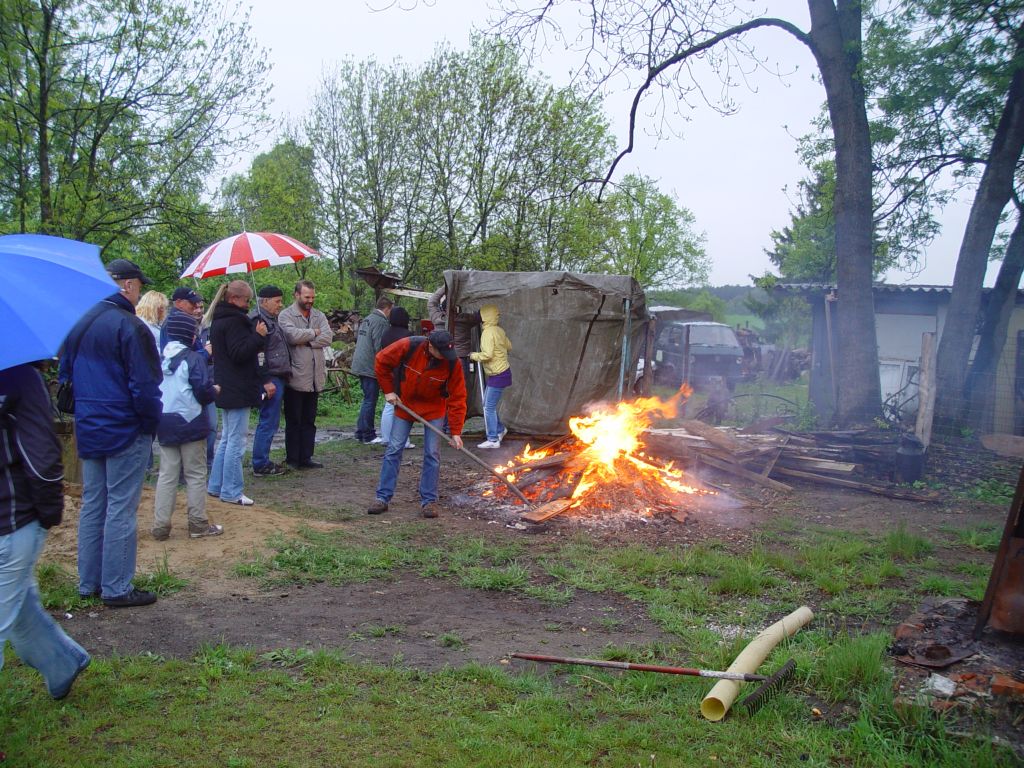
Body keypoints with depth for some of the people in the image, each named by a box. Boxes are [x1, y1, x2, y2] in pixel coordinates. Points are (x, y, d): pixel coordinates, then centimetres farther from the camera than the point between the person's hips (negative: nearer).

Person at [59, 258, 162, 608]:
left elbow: (65, 375, 17)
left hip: (88, 431, 8)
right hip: (126, 432, -8)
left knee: (92, 505, 16)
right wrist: (151, 423, -6)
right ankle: (117, 588, 6)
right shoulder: (129, 326, -16)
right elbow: (145, 385, -19)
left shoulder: (79, 325, 10)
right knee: (121, 510, -1)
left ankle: (89, 582, 24)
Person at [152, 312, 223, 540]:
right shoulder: (193, 358, -12)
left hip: (164, 424, 5)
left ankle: (161, 525, 9)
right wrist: (214, 391, 3)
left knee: (167, 475, 10)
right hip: (190, 423, -5)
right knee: (195, 474, 5)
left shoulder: (159, 357, 6)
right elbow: (203, 390, -17)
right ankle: (198, 524, 10)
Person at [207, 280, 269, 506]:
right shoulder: (234, 321, -16)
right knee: (236, 441, -4)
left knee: (227, 439, 19)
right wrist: (258, 336, -20)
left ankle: (216, 485, 25)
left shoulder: (219, 320, 16)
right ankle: (231, 491, 1)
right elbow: (240, 353, -23)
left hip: (226, 389, 11)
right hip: (238, 390, -11)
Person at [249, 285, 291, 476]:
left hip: (277, 377, 11)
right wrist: (265, 382, -22)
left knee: (268, 422, 15)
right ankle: (260, 465, 3)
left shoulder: (270, 319, 19)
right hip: (270, 379, -11)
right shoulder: (258, 320, -13)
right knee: (269, 422, -5)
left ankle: (262, 461, 23)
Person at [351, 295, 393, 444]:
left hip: (360, 365, 10)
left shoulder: (367, 319, 14)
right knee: (370, 401, -3)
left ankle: (360, 432, 22)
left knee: (367, 400, 17)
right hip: (371, 367, -10)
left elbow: (357, 339, 21)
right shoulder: (380, 322, -15)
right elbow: (379, 347, -20)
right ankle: (368, 436, 2)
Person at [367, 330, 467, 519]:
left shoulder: (452, 363, -24)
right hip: (405, 404, 0)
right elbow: (381, 361, -10)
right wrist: (388, 390, -9)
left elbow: (457, 398, -20)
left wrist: (456, 432, -21)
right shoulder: (409, 346, -26)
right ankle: (383, 498, 9)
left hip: (434, 408, 0)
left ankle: (429, 501, 8)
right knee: (394, 449, 1)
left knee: (432, 453, -3)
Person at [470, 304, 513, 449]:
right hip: (502, 372, 9)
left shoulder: (488, 332, -18)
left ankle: (493, 440, 2)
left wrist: (474, 356, -7)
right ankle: (500, 429, 28)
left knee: (489, 407, -3)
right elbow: (509, 347, 17)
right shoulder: (499, 330, 6)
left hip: (498, 375, -9)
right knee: (488, 404, 19)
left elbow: (487, 355, -23)